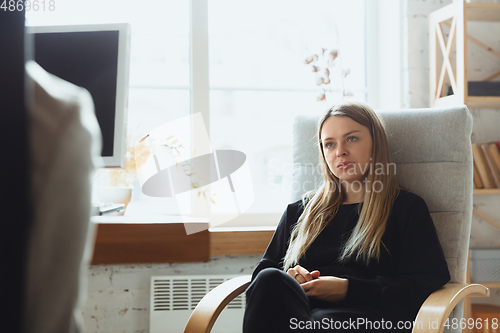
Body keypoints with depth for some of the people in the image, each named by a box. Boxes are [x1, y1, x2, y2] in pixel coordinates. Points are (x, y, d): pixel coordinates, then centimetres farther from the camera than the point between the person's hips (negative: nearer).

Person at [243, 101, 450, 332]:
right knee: (269, 279, -34)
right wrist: (289, 279, 1)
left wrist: (348, 289, -7)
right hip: (297, 309, 4)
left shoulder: (407, 208, 17)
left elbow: (429, 284, 3)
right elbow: (263, 270, 27)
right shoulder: (300, 211, 29)